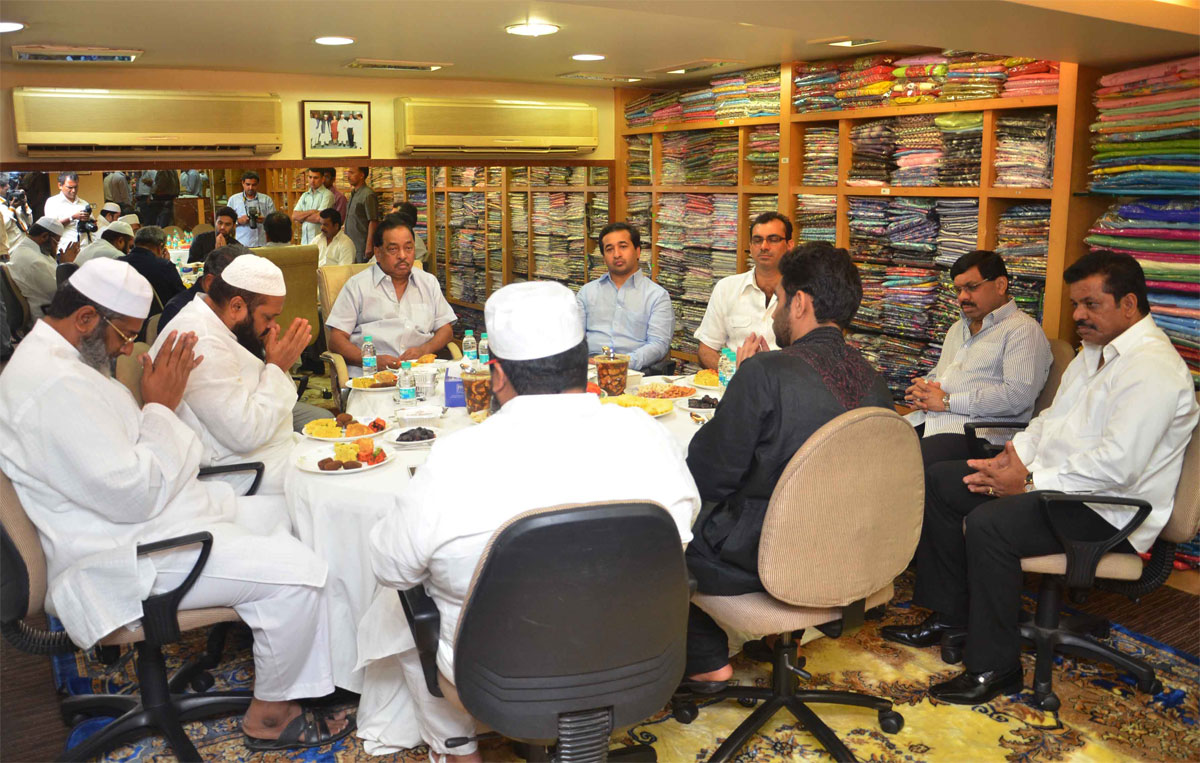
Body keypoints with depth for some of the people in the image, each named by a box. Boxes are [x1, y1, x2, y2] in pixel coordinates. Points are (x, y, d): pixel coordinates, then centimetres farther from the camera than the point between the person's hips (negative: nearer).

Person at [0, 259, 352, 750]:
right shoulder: (55, 385, -25)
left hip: (137, 518, 12)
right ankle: (270, 714, 1)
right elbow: (134, 496, -26)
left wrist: (162, 400, 1)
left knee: (286, 514, 14)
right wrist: (161, 407, -16)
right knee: (295, 570, -21)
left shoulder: (52, 359, 11)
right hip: (122, 560, -12)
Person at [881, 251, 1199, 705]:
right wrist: (1013, 457, 0)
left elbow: (1117, 466, -29)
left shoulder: (1153, 368, -20)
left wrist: (1030, 481, -22)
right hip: (1053, 480, 11)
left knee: (989, 523, -31)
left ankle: (995, 669, -15)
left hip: (1106, 510, -10)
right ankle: (948, 615, 13)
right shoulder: (1095, 350, 13)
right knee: (938, 482, 4)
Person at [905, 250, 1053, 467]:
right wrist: (923, 390, 6)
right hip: (927, 420, 8)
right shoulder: (958, 328, 28)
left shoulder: (1023, 330, -1)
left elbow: (1018, 396, -14)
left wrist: (948, 401, -12)